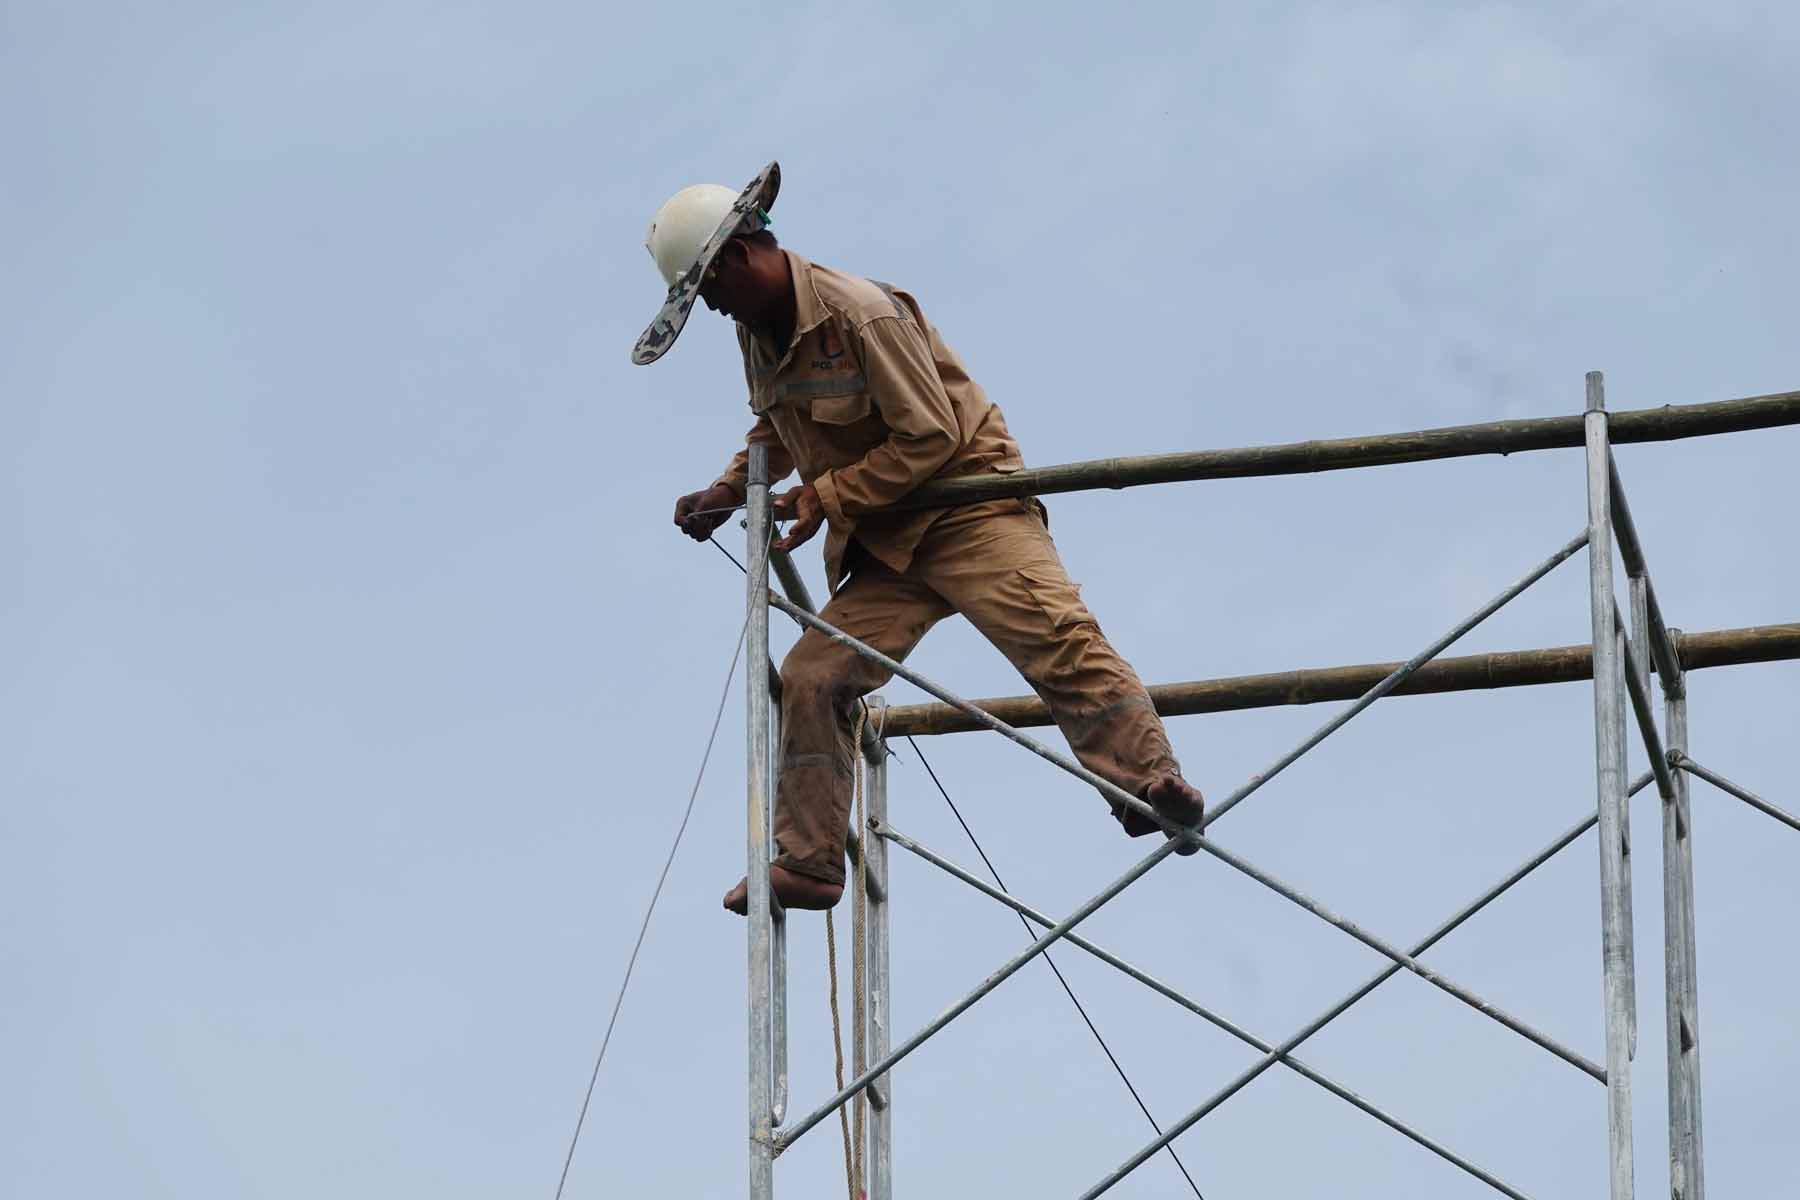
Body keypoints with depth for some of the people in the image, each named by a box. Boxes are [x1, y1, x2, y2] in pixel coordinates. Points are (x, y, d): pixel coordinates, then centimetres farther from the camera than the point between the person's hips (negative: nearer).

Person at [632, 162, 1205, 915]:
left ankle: (1149, 782, -39)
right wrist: (728, 492, 11)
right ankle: (806, 864, 1)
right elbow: (777, 435, 28)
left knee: (1054, 636, -28)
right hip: (885, 542, 8)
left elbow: (929, 439, -19)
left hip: (965, 503, -8)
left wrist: (825, 497, -17)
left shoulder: (861, 313, -18)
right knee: (810, 675, -3)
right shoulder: (756, 332, 9)